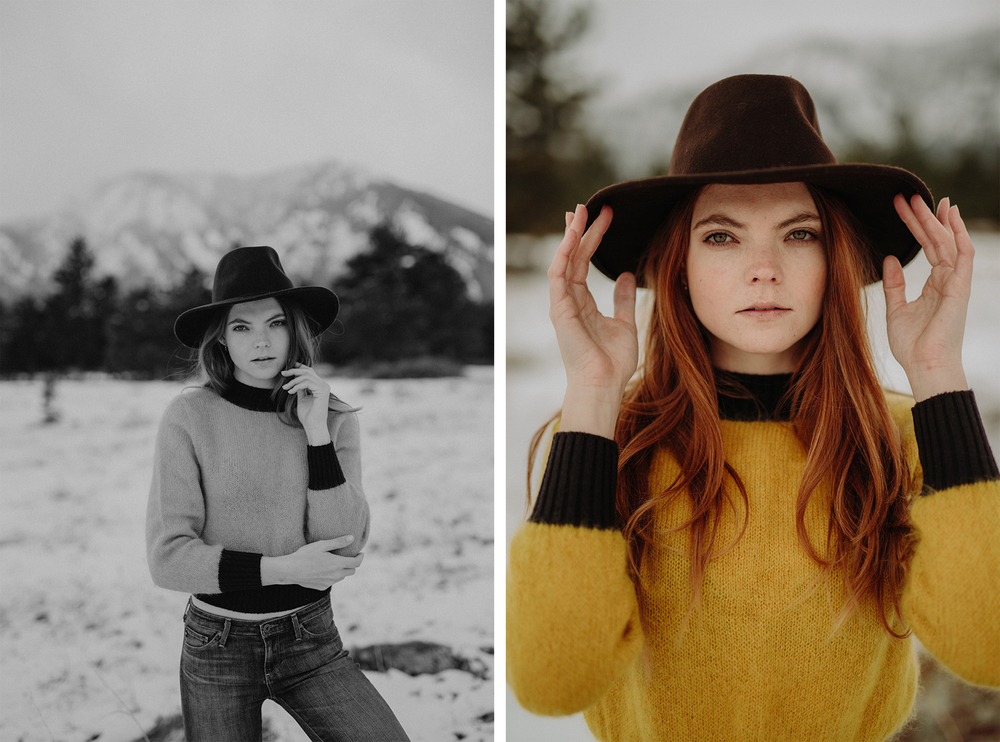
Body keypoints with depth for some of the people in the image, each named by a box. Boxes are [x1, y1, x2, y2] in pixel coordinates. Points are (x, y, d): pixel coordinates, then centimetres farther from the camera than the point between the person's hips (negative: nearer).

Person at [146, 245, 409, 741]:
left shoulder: (335, 418, -3)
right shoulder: (188, 417, -9)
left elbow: (345, 553, -11)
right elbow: (167, 558, -11)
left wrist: (317, 434, -16)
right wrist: (283, 569, -17)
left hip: (311, 640, 1)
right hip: (217, 646, -1)